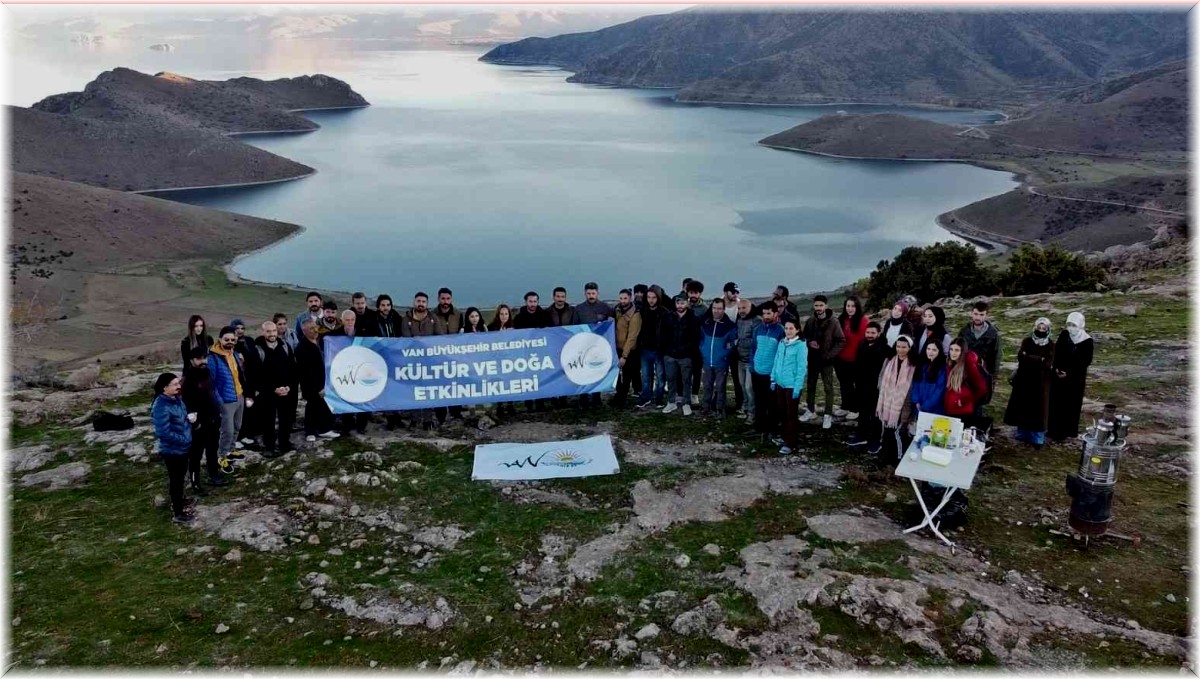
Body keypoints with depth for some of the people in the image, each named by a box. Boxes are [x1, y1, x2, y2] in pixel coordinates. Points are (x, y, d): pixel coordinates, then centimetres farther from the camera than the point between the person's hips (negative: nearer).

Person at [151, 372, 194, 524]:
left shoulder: (176, 399, -1)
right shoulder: (161, 407, -28)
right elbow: (163, 433, -30)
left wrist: (190, 417, -4)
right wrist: (184, 439, -21)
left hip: (182, 447, 9)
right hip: (172, 450, -9)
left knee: (181, 475, 26)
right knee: (175, 478, 5)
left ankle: (178, 500, 47)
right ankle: (178, 513, 18)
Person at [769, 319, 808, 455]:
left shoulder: (801, 345, -12)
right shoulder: (781, 343, 7)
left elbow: (802, 367, -15)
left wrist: (797, 386, -17)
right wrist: (773, 378, 9)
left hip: (792, 385, -6)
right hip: (780, 383, 6)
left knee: (791, 414, 0)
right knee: (782, 412, 15)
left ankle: (790, 444, 5)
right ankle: (786, 437, 29)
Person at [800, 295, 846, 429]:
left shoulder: (833, 322, -10)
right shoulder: (810, 321, 0)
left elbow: (841, 341, -9)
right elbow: (804, 337, 12)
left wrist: (829, 354, -16)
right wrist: (809, 343, -10)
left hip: (826, 360, -4)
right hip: (812, 359, 4)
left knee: (828, 388, 3)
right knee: (811, 386, 14)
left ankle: (828, 415, 9)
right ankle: (811, 411, 28)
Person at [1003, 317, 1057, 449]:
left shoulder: (1050, 346, -2)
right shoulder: (1027, 341, 1)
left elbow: (1047, 363, -17)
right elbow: (1020, 357, -15)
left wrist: (1028, 357, -16)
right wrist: (1039, 360, -19)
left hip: (1040, 383, -1)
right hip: (1024, 380, 2)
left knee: (1038, 410, 2)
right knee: (1022, 407, 8)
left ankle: (1037, 439, 10)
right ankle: (1022, 434, 23)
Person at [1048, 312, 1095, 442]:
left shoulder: (1087, 341, -13)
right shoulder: (1064, 335, -2)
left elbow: (1086, 361, -11)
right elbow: (1056, 352, 5)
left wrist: (1068, 372, -15)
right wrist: (1056, 368, -9)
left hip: (1075, 378, -4)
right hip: (1059, 374, 4)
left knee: (1071, 404, 4)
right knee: (1055, 401, 8)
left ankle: (1067, 431, 14)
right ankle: (1054, 429, 19)